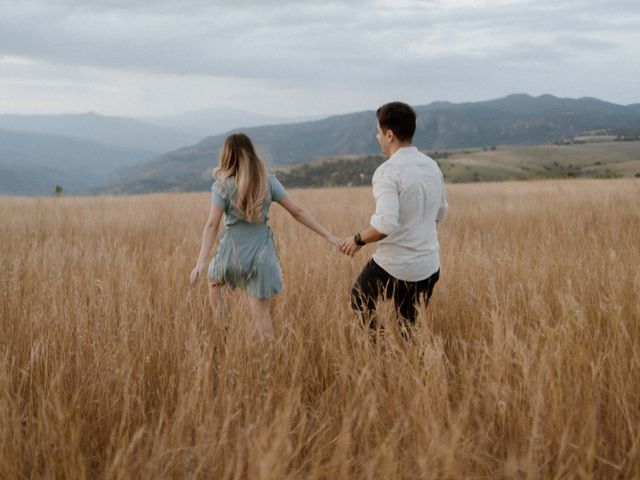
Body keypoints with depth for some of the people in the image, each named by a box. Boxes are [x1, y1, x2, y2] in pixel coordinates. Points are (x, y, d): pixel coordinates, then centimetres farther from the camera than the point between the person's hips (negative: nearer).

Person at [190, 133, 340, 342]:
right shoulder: (268, 181, 0)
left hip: (232, 249, -1)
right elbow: (297, 211, -2)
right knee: (261, 316, 3)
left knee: (213, 281, 32)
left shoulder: (222, 185, -6)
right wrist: (328, 235, 3)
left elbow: (212, 225, -14)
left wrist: (201, 262, -19)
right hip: (261, 253, 1)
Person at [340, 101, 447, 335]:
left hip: (393, 267, -6)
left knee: (360, 302, 20)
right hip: (429, 267, 6)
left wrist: (358, 239, -11)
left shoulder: (388, 171, -18)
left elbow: (386, 224, -27)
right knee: (412, 328, 17)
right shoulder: (432, 167, 5)